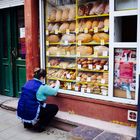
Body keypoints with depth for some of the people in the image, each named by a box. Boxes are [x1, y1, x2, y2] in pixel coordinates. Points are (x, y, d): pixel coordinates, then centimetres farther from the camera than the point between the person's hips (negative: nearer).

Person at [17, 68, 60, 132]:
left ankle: (27, 123, 24)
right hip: (32, 115, -8)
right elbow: (54, 92, 3)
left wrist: (50, 87, 33)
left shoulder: (27, 83, 6)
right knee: (55, 108, 8)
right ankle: (39, 126, 5)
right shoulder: (41, 87, -15)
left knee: (43, 105, 31)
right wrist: (57, 85, 23)